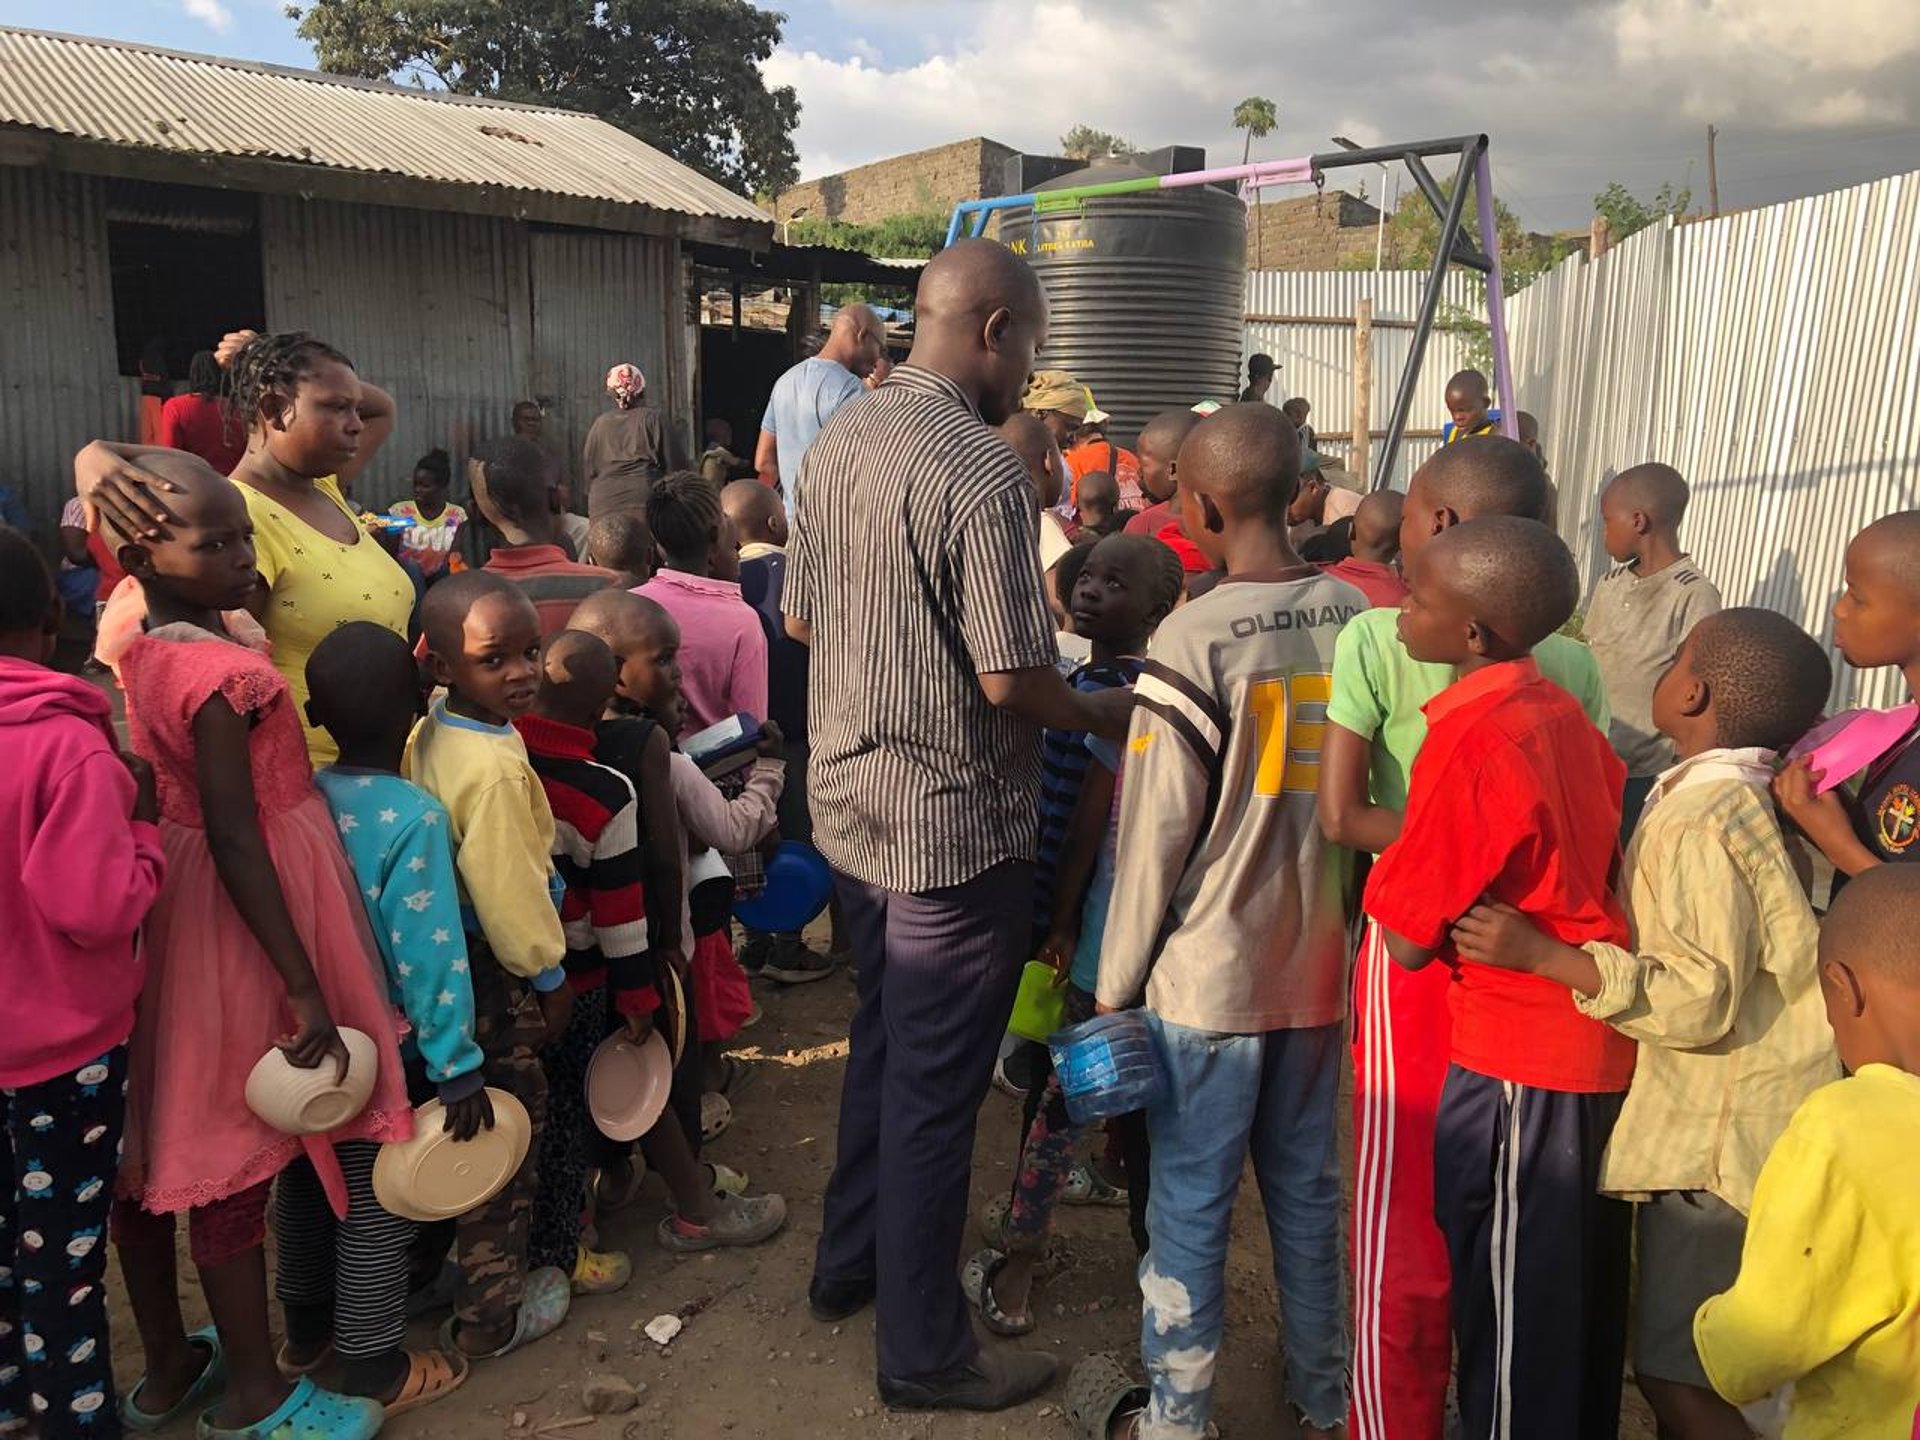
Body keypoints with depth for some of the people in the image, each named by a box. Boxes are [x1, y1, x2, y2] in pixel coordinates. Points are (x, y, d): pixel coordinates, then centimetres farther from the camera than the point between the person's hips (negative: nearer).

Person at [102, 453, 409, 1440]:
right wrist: (305, 989, -21)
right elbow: (235, 842, -24)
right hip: (237, 924, -9)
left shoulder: (136, 653, 3)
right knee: (233, 1156, 4)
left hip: (170, 911, 9)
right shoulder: (221, 673, -23)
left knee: (158, 1145, 17)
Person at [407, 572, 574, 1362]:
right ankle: (491, 1316, 23)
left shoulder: (430, 731, 1)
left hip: (444, 955, 9)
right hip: (493, 970, -9)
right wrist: (550, 976, -11)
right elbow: (507, 888, -24)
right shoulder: (493, 767, -27)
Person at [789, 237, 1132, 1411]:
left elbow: (799, 617, 12)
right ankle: (925, 1350, 23)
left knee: (885, 1041, 25)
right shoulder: (982, 468, -21)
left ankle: (851, 1261, 42)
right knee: (935, 1085, 6)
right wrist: (1104, 713, -5)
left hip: (852, 805, 8)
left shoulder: (836, 442, 4)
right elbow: (1012, 680, -23)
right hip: (954, 825, -8)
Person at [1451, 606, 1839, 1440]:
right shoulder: (1753, 802, 8)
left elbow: (1701, 1000, -26)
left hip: (1718, 1139, -10)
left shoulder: (1698, 822, -22)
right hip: (1725, 1122, 10)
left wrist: (1540, 954, -25)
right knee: (1686, 1364, 21)